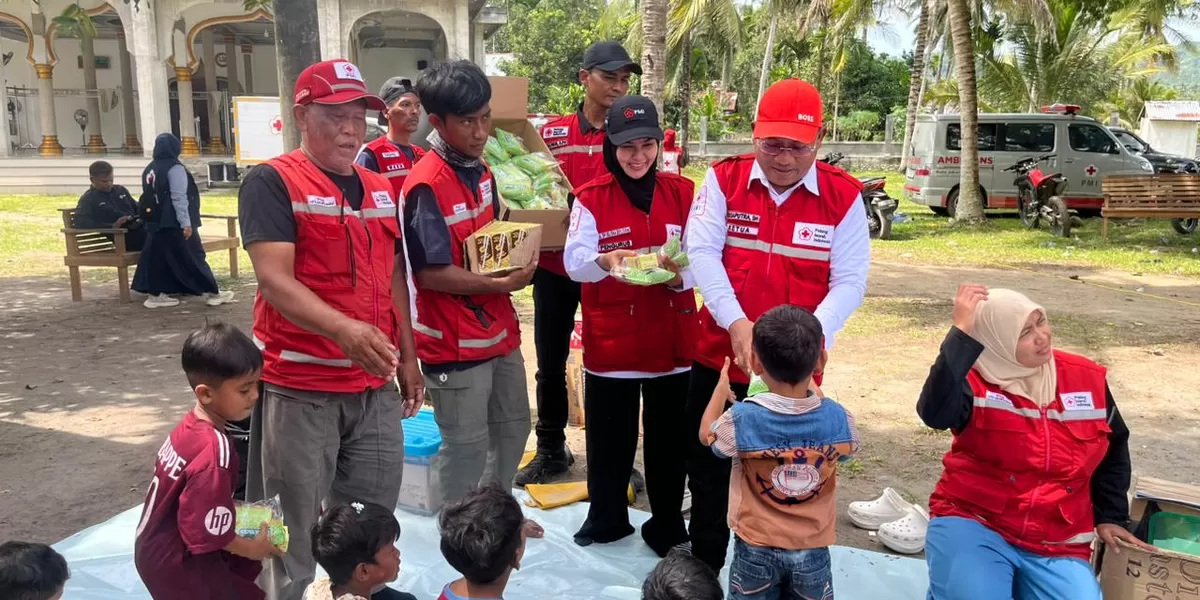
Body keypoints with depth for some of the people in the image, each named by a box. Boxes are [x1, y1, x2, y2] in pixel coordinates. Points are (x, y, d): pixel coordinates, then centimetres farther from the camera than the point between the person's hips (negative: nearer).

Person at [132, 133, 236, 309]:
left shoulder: (149, 169, 11)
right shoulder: (175, 168, -13)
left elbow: (148, 197, 18)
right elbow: (179, 197, -19)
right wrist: (186, 223, -20)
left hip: (156, 222, 8)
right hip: (175, 223, -8)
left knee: (158, 257, 11)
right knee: (192, 258, -2)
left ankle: (155, 294, 10)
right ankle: (212, 293, 4)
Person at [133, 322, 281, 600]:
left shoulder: (190, 425, -3)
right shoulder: (214, 449, -30)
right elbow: (207, 532, -25)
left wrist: (240, 510, 5)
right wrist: (252, 548, -12)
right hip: (176, 564, -9)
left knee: (251, 566, 20)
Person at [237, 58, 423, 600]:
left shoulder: (380, 190, 12)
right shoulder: (272, 182, -8)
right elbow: (274, 280, -19)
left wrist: (408, 359, 14)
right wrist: (344, 329, -34)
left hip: (374, 386, 6)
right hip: (299, 387, -5)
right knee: (299, 529, 8)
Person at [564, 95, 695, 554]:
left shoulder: (682, 193, 4)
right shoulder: (590, 198, -1)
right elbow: (573, 262, -12)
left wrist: (679, 274, -22)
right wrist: (604, 261, -34)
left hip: (671, 337, 1)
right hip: (610, 338, -1)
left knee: (669, 438, 10)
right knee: (608, 436, 10)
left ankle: (667, 527, 27)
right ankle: (606, 519, 31)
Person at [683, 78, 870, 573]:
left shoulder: (843, 196, -5)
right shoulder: (724, 180, -3)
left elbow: (849, 281, -8)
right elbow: (701, 252, -13)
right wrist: (737, 322, -27)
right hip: (719, 356, 1)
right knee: (709, 470, 14)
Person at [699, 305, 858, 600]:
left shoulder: (742, 419, -21)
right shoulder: (838, 420, -16)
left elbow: (707, 434, 1)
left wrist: (722, 385, 16)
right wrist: (814, 389, 16)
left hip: (756, 549, -1)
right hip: (812, 550, 1)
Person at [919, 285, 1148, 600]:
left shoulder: (1088, 379, 2)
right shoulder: (974, 380, -12)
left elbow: (1113, 448, 19)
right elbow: (935, 412, -36)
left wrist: (1110, 516, 15)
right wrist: (962, 333, -34)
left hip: (1058, 546, 4)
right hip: (973, 524, -4)